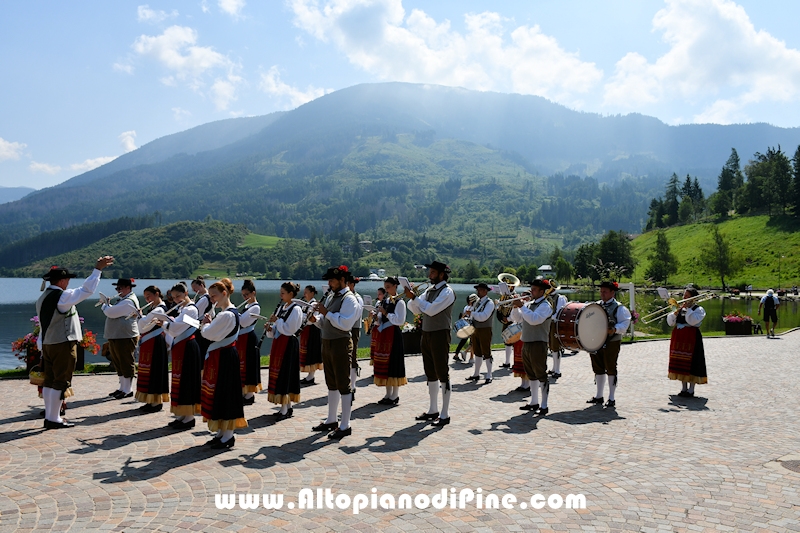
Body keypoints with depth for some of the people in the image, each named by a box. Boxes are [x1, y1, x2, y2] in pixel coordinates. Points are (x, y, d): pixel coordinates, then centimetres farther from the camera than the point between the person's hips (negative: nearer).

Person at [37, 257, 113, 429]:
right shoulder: (63, 296, -16)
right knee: (61, 382, -2)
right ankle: (53, 419, 1)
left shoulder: (42, 298, 12)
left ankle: (49, 417, 18)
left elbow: (43, 324, 14)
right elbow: (87, 290, -19)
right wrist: (98, 269, -15)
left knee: (49, 381, 11)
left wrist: (41, 346, 17)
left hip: (47, 344, 9)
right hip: (63, 345, -9)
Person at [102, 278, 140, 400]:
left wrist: (105, 305, -4)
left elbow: (111, 313, -22)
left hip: (125, 338, -11)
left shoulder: (129, 302, -17)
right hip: (116, 337, 11)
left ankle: (127, 390, 6)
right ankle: (122, 388, 27)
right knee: (119, 364, 17)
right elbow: (112, 313, 20)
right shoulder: (123, 300, 17)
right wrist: (107, 305, 5)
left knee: (126, 364, -2)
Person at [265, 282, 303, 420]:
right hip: (279, 343, 9)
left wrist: (277, 320, -15)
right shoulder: (281, 307, 13)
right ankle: (288, 406, 21)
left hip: (289, 344, -9)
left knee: (284, 374, -6)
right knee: (279, 374, 11)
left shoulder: (296, 309, -13)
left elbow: (289, 329, -20)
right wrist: (271, 327, -1)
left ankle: (285, 410, 1)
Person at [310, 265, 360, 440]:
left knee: (343, 385, -2)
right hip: (327, 343, 9)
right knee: (332, 384, 18)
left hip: (341, 344, -9)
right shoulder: (331, 296, 14)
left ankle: (345, 426, 5)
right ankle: (331, 421, 29)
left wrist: (327, 313, -20)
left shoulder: (349, 299, -14)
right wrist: (316, 319, -2)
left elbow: (345, 324, -26)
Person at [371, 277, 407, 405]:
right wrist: (377, 317, -1)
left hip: (393, 335, -8)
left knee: (393, 363, -4)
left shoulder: (399, 302, -9)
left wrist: (385, 313, -17)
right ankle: (388, 394, 20)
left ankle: (395, 396, 5)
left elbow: (400, 321, -17)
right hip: (383, 335, 8)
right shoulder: (385, 300, 14)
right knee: (384, 364, 10)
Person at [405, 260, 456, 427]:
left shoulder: (447, 291, -11)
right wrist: (411, 298, -6)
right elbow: (416, 310, 12)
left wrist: (414, 297, -16)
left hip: (440, 335, -8)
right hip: (426, 334, 8)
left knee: (443, 374, -3)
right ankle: (433, 410, 25)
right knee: (431, 374, 15)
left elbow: (431, 309, -22)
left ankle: (445, 414, 4)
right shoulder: (429, 290, 12)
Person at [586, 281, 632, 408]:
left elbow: (625, 323, -11)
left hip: (612, 343, -5)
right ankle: (599, 396, 23)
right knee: (598, 369, 12)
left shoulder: (619, 308, -5)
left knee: (610, 369, 2)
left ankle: (611, 399, 12)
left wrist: (615, 329, -28)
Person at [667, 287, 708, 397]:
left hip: (691, 339, -6)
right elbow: (670, 323, 6)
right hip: (679, 339, 6)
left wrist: (688, 308, -14)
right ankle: (684, 388, 20)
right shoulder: (680, 308, 13)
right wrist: (675, 312, -8)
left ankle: (691, 389, 5)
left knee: (691, 363, -4)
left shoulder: (699, 309, -2)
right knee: (681, 363, 10)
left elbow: (693, 321, -21)